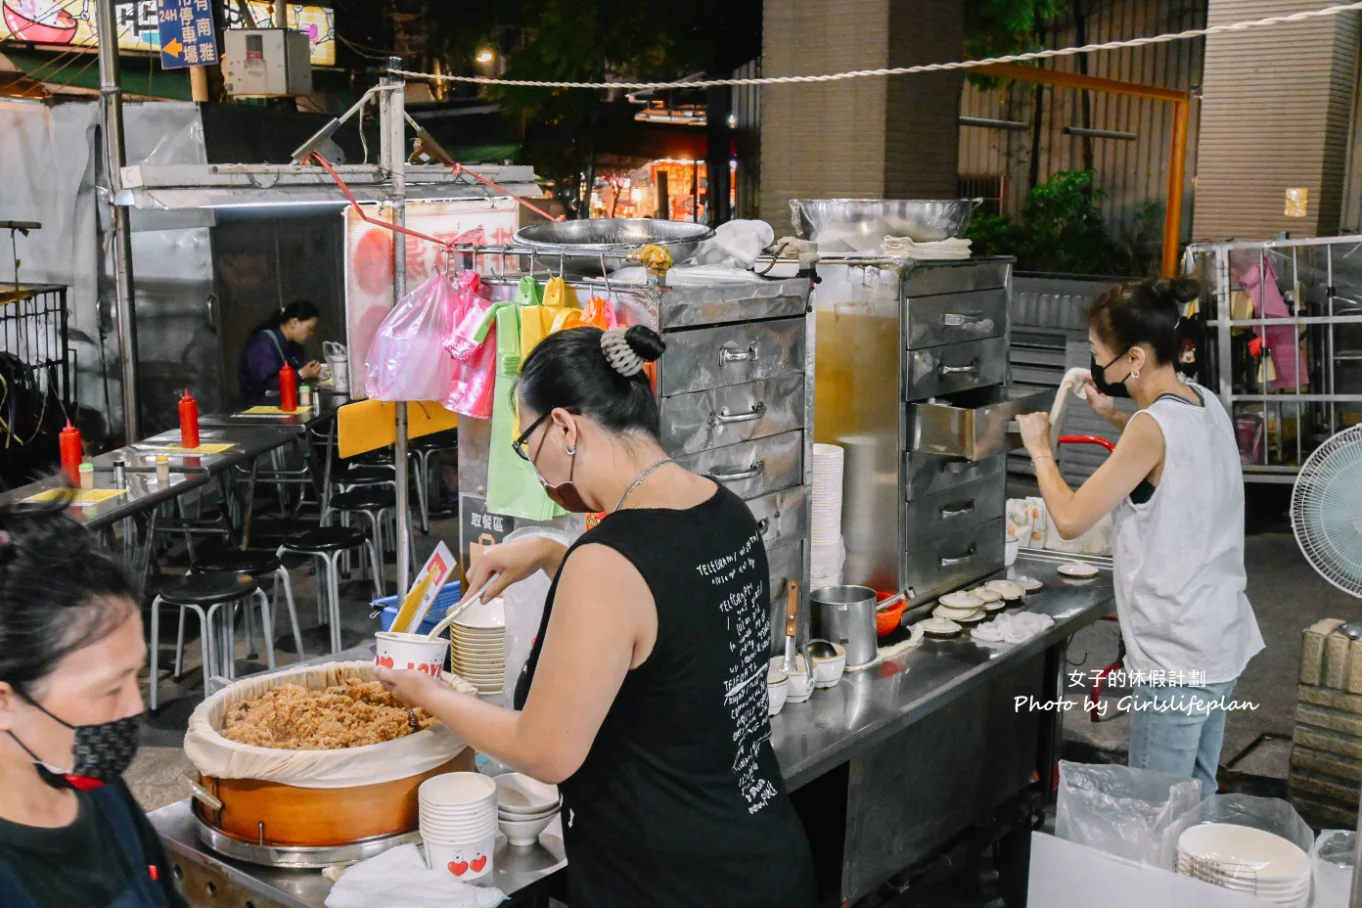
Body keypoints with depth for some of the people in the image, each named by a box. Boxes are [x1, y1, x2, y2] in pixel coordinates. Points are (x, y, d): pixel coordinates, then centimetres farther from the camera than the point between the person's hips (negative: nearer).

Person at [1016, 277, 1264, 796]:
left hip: (1176, 654, -9)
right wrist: (1113, 416, 15)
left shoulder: (1153, 426, -21)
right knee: (1198, 797, 19)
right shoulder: (1206, 404, 5)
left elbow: (1070, 520, -19)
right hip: (1221, 638, 9)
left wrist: (1040, 449, -4)